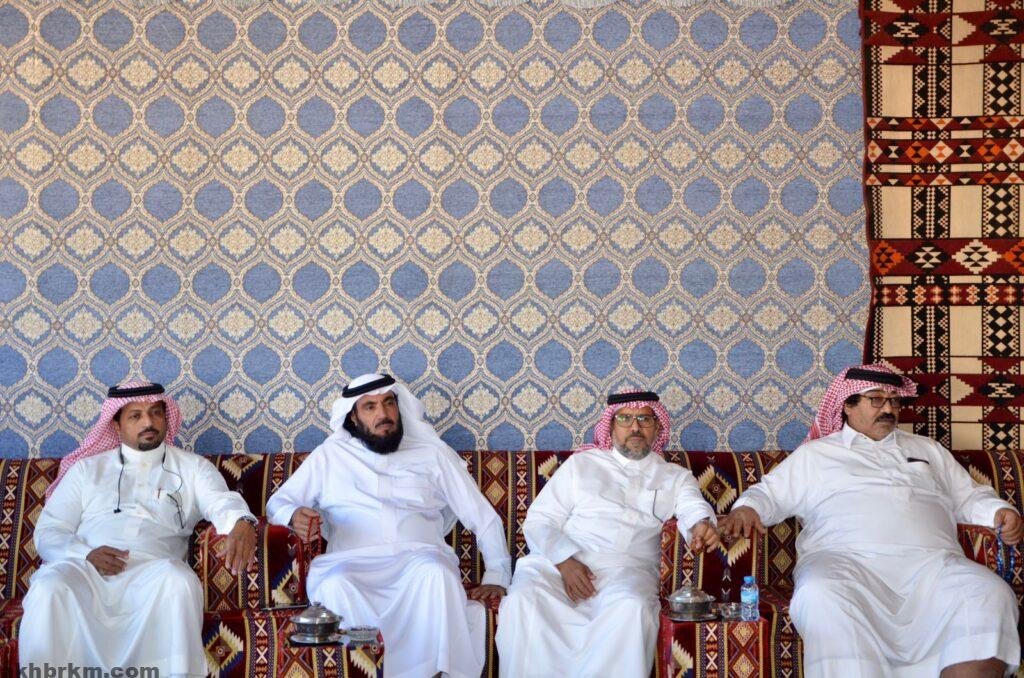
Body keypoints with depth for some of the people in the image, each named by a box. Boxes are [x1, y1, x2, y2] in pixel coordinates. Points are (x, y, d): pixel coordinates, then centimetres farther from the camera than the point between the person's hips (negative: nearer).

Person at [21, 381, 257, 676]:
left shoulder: (191, 467, 20)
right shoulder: (87, 468, 23)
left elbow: (220, 500, -1)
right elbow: (47, 531, 16)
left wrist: (241, 523, -27)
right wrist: (84, 554, -8)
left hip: (151, 572, -1)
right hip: (85, 570, 1)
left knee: (179, 582, -35)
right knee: (48, 590, -32)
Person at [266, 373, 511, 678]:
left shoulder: (432, 453, 19)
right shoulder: (330, 455, 20)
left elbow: (484, 518, 17)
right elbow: (277, 502, 19)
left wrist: (497, 577, 1)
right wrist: (294, 514, -8)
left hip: (420, 561, 0)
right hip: (352, 564, 0)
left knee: (436, 574, -37)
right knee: (334, 585, -36)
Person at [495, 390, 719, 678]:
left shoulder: (674, 477, 22)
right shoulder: (581, 463, 21)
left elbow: (693, 507, 0)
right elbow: (539, 521, 12)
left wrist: (703, 525, -26)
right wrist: (565, 561, -8)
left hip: (626, 570, 0)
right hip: (560, 563, 0)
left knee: (632, 608, -36)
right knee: (523, 600, -32)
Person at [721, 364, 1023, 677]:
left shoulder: (928, 449, 33)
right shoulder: (814, 454, 25)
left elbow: (969, 496, 33)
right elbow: (770, 493, 21)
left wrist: (998, 510, 10)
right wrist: (747, 508, -2)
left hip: (930, 561, 3)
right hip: (846, 560, -2)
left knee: (989, 595, -29)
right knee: (822, 598, -39)